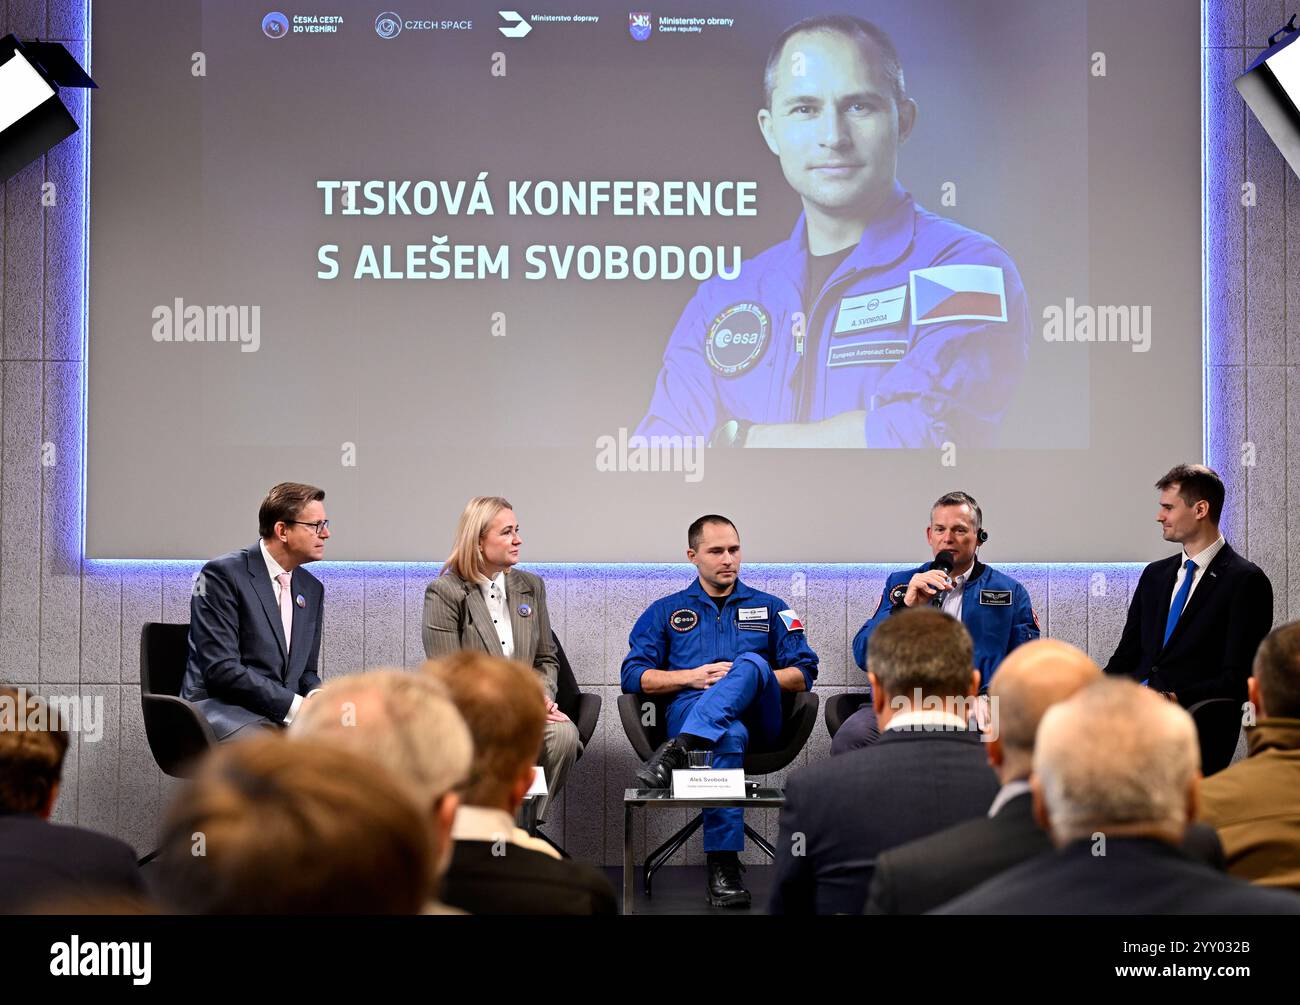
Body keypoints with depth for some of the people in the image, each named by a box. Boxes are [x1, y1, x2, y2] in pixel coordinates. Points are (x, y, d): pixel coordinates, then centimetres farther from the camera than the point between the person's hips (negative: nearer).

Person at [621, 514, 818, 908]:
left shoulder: (770, 608, 23)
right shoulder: (666, 611, 22)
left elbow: (804, 675, 13)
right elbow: (633, 675, 11)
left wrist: (750, 680, -5)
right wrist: (693, 677, -3)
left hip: (758, 717, 1)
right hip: (689, 710, -1)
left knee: (750, 663, -35)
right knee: (728, 737, -40)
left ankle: (678, 751, -51)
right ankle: (722, 867, -46)